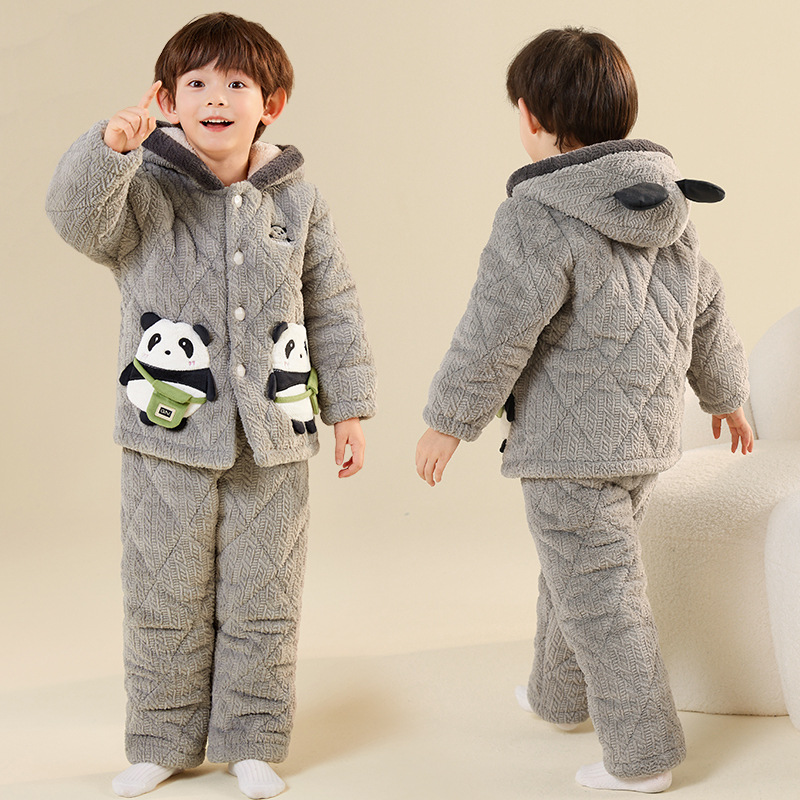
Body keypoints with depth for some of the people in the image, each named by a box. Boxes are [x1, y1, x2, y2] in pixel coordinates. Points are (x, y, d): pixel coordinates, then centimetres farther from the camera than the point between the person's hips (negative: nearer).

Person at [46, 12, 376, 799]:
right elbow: (76, 215, -24)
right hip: (167, 439, -1)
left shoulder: (296, 200, 4)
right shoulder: (145, 191, -4)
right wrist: (109, 148, -42)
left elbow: (334, 311, 10)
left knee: (262, 602, 10)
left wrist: (348, 408, 10)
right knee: (164, 602, 9)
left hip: (271, 440, 2)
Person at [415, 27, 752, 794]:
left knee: (596, 592, 0)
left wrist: (447, 421, -7)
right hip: (646, 434, 9)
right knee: (577, 568, 25)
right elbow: (705, 308, 17)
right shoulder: (665, 205, 7)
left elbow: (496, 334, -19)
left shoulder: (537, 217, -19)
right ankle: (561, 695, 42)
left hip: (572, 443, -9)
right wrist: (725, 394, 31)